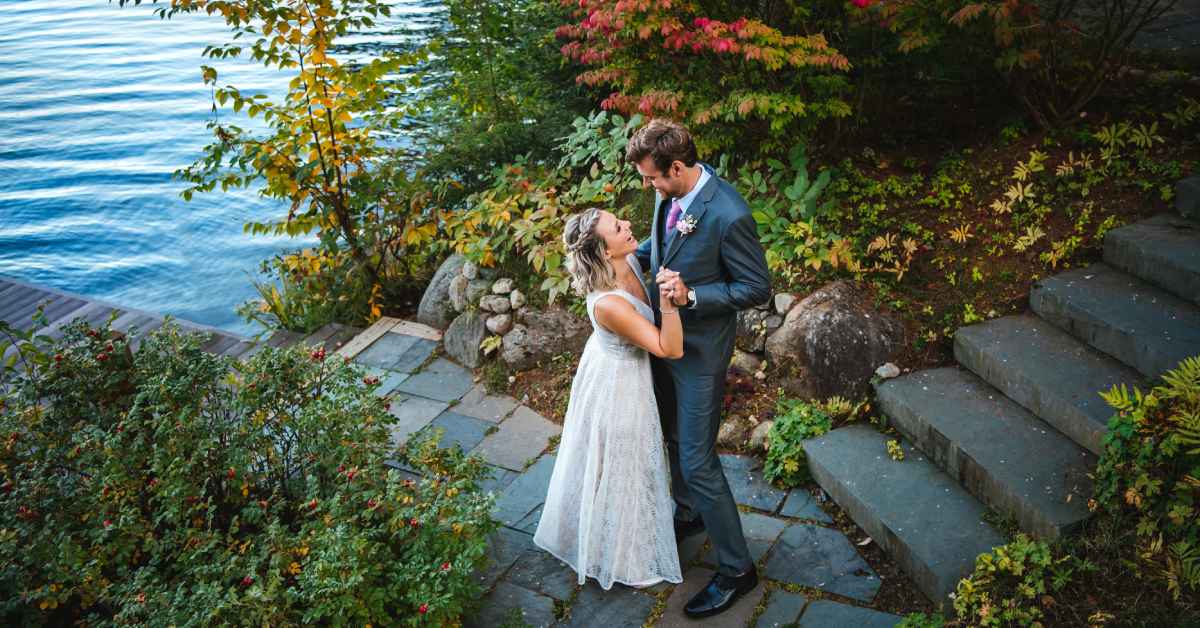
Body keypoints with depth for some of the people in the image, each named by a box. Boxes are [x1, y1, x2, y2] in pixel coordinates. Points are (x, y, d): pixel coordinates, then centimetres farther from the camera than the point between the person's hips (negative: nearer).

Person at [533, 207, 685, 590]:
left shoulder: (629, 261, -16)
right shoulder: (608, 304, -39)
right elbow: (671, 350, -36)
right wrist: (668, 303, -48)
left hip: (610, 368, 9)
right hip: (617, 384, -8)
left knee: (603, 460, 30)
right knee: (618, 468, 14)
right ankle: (621, 555, 39)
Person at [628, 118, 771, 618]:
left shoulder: (729, 216, -29)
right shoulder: (669, 194, -5)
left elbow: (757, 289, -20)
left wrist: (691, 296, -29)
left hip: (700, 350, -8)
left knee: (697, 462, -1)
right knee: (674, 437, 26)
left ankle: (736, 568, 17)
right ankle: (688, 514, 51)